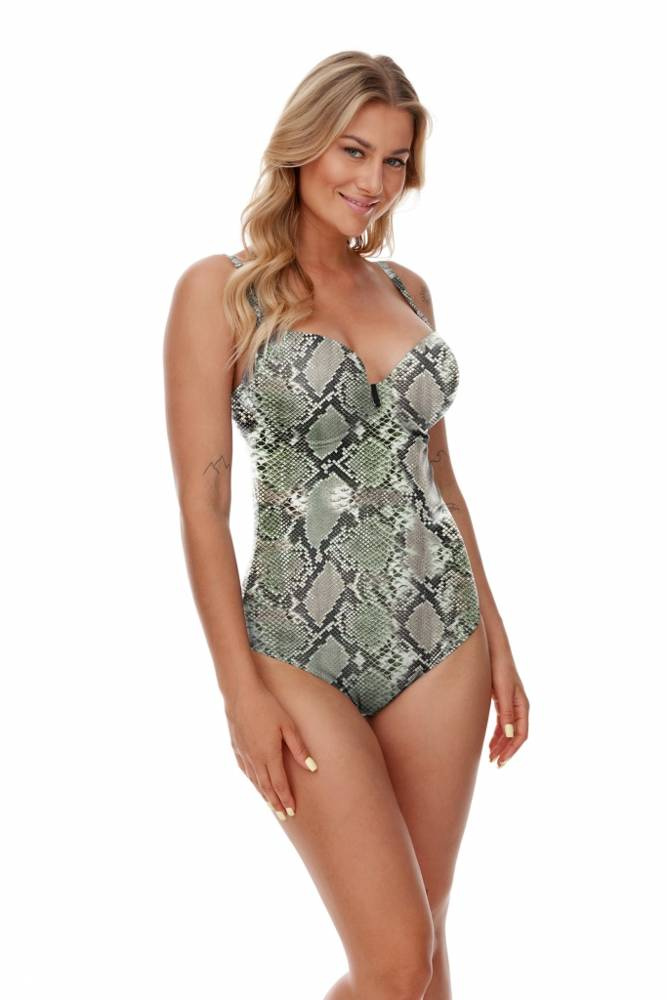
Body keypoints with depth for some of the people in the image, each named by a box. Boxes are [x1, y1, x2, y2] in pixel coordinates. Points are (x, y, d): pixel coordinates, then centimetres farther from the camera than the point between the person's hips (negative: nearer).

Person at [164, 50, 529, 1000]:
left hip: (442, 632, 5)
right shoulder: (220, 290, -6)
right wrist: (243, 690, -11)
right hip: (304, 644, -5)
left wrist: (496, 638, 13)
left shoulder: (407, 288, 10)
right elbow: (202, 503, -8)